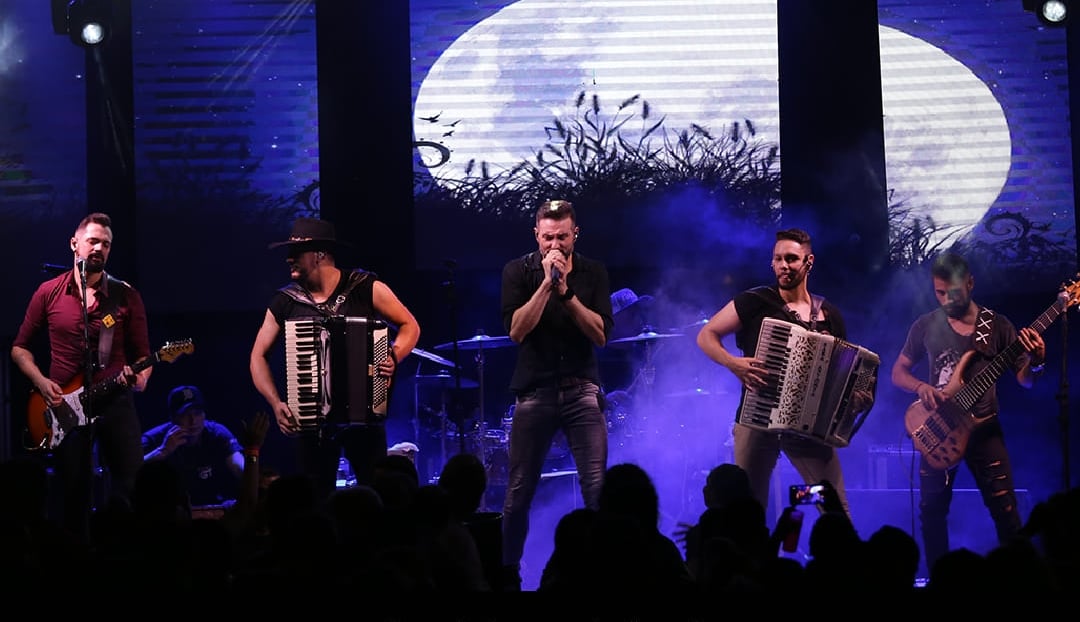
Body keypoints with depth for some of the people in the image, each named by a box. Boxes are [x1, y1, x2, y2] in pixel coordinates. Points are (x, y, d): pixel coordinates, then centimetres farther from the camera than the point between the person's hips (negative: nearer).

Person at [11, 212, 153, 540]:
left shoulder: (127, 296, 4)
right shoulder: (49, 292, 4)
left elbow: (142, 352, 7)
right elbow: (20, 348, 10)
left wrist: (141, 376, -15)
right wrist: (41, 382, -6)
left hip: (115, 399, 0)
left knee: (132, 486, -8)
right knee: (74, 496, 5)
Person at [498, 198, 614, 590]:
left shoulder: (593, 273, 5)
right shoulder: (518, 271, 1)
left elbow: (601, 335, -5)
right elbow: (517, 330, -11)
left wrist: (566, 292, -14)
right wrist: (546, 283, -16)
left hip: (582, 391, 1)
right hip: (534, 391, -1)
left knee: (597, 486, -9)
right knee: (519, 491, 1)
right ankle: (508, 572, 13)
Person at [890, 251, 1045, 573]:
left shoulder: (997, 325, 1)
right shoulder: (925, 325, 4)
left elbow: (1025, 380, 2)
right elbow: (898, 372, 9)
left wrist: (1036, 363, -21)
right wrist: (921, 387, -12)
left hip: (984, 427, -1)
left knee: (1005, 510, -7)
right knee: (932, 510, 3)